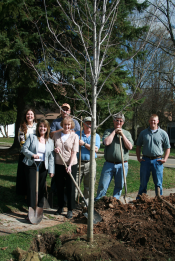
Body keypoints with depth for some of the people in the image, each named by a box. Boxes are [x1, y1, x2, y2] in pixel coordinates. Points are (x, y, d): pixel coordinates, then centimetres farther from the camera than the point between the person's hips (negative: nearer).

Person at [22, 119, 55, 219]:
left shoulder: (50, 141, 9)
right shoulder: (32, 137, 3)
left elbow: (51, 157, 6)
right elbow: (24, 149, 0)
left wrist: (51, 170, 1)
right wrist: (32, 155, -18)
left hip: (43, 167, 2)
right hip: (32, 166, -2)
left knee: (41, 189, 8)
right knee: (31, 188, -6)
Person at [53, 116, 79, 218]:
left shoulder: (74, 136, -4)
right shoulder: (56, 135, 6)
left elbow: (74, 153, -9)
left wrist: (70, 166, -19)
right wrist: (54, 149, -7)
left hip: (71, 165, -3)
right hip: (58, 164, 3)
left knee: (70, 188, 2)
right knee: (59, 187, 11)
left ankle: (70, 210, 14)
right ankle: (60, 207, 28)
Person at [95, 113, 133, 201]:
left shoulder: (127, 133, 11)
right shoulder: (108, 131, 6)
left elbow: (130, 147, -3)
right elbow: (106, 142, -13)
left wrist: (122, 134, -6)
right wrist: (114, 131, -6)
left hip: (122, 165, 2)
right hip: (109, 164, -1)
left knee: (119, 186, 9)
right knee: (103, 185, 0)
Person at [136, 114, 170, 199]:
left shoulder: (163, 133, 3)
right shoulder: (143, 133, 7)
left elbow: (167, 147, 6)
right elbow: (138, 146, 14)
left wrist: (165, 159, -5)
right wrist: (138, 157, 5)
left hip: (157, 161, -1)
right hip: (145, 160, 1)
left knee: (158, 183, 7)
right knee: (143, 183, 9)